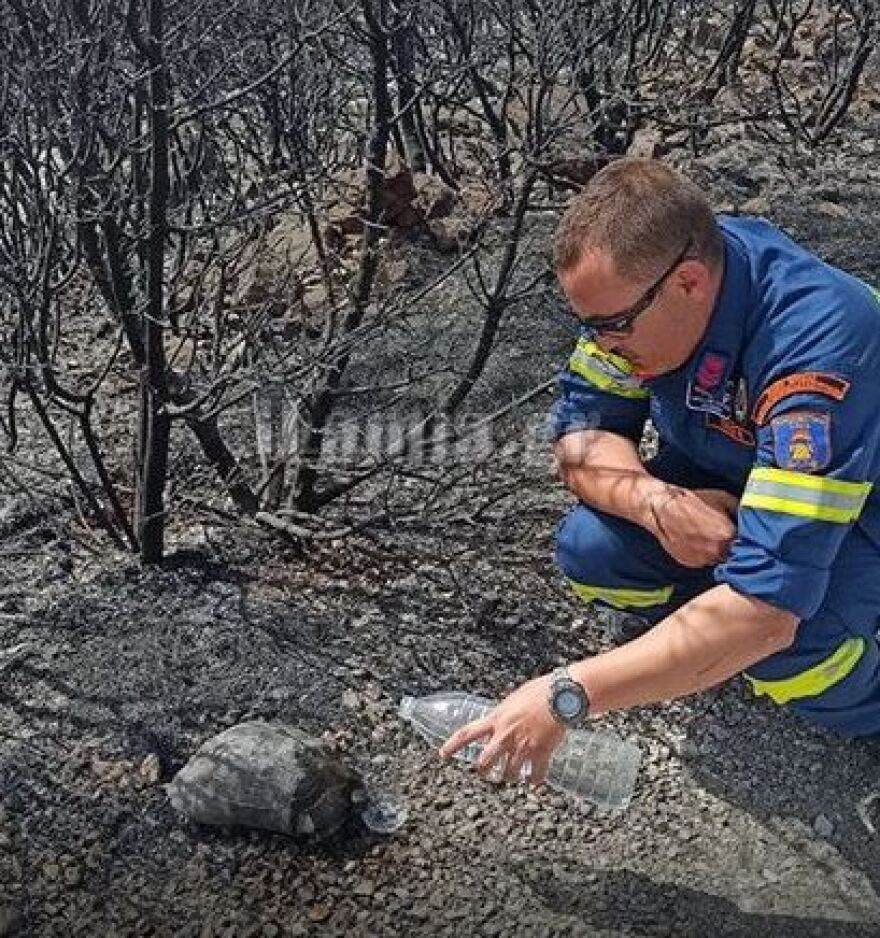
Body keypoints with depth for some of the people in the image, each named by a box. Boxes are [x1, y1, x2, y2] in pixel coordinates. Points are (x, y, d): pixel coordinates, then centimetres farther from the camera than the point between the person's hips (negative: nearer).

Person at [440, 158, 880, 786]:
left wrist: (565, 698, -43)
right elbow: (583, 432, -11)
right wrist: (657, 501, -34)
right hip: (713, 488, 5)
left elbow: (766, 607, -45)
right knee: (591, 550, -22)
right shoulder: (639, 274, -21)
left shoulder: (816, 349, -40)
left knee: (783, 650, -34)